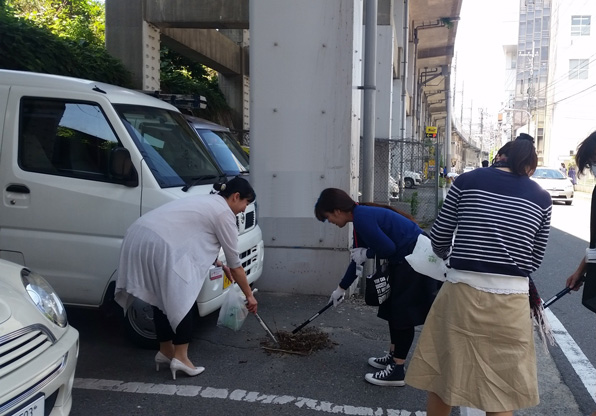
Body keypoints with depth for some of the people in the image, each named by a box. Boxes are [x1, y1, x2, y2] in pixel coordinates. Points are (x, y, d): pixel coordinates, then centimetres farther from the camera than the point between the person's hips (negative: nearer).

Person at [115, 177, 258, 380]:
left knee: (163, 298, 19)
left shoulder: (207, 201, 27)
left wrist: (220, 264, 39)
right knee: (182, 300, 2)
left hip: (138, 237, 10)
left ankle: (165, 351, 28)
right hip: (159, 245, -10)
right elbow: (235, 262, 5)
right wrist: (249, 295, 15)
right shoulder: (224, 213, 1)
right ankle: (180, 358, 5)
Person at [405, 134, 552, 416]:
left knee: (441, 375, 16)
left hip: (462, 291, -1)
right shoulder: (541, 198, 6)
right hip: (511, 299, 1)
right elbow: (536, 259, 11)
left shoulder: (467, 181, 2)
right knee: (501, 390, 16)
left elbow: (438, 238, 4)